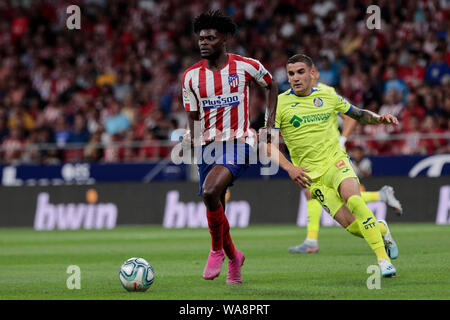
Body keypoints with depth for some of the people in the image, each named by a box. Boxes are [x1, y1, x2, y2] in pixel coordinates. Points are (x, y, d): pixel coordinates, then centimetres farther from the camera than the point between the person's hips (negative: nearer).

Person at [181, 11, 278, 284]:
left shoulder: (246, 66, -4)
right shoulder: (191, 76, 3)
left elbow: (271, 86, 15)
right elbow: (194, 117, 9)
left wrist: (270, 125, 7)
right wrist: (190, 137, -12)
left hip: (238, 143, -4)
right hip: (207, 147, 4)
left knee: (210, 191, -28)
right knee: (216, 210, 6)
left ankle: (217, 250, -7)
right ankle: (234, 257, 34)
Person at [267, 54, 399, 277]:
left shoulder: (328, 96, 5)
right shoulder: (279, 103, -2)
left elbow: (358, 114, 19)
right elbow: (268, 144, -2)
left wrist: (378, 118, -1)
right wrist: (290, 168, -15)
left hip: (335, 160, 1)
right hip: (310, 175, -1)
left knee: (354, 200, -31)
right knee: (351, 225, -14)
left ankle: (383, 258, -23)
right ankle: (381, 231, 19)